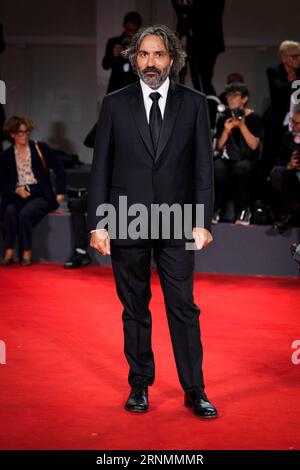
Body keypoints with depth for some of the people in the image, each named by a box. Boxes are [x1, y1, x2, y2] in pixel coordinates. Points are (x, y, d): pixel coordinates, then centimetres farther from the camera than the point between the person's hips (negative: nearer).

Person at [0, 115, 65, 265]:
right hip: (17, 196, 2)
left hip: (39, 195, -2)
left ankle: (27, 253, -18)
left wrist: (60, 193, -1)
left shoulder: (40, 148, 4)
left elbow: (59, 169, 7)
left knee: (25, 213, -31)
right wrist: (16, 190, -13)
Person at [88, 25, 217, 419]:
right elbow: (101, 167, 4)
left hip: (177, 223, -1)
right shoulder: (115, 104, 4)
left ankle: (195, 391, 8)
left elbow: (203, 167, 3)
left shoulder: (194, 104, 4)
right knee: (135, 309, 8)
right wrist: (97, 223, -2)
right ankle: (140, 386, 20)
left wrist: (202, 221, -5)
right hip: (126, 223, 1)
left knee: (184, 308, 0)